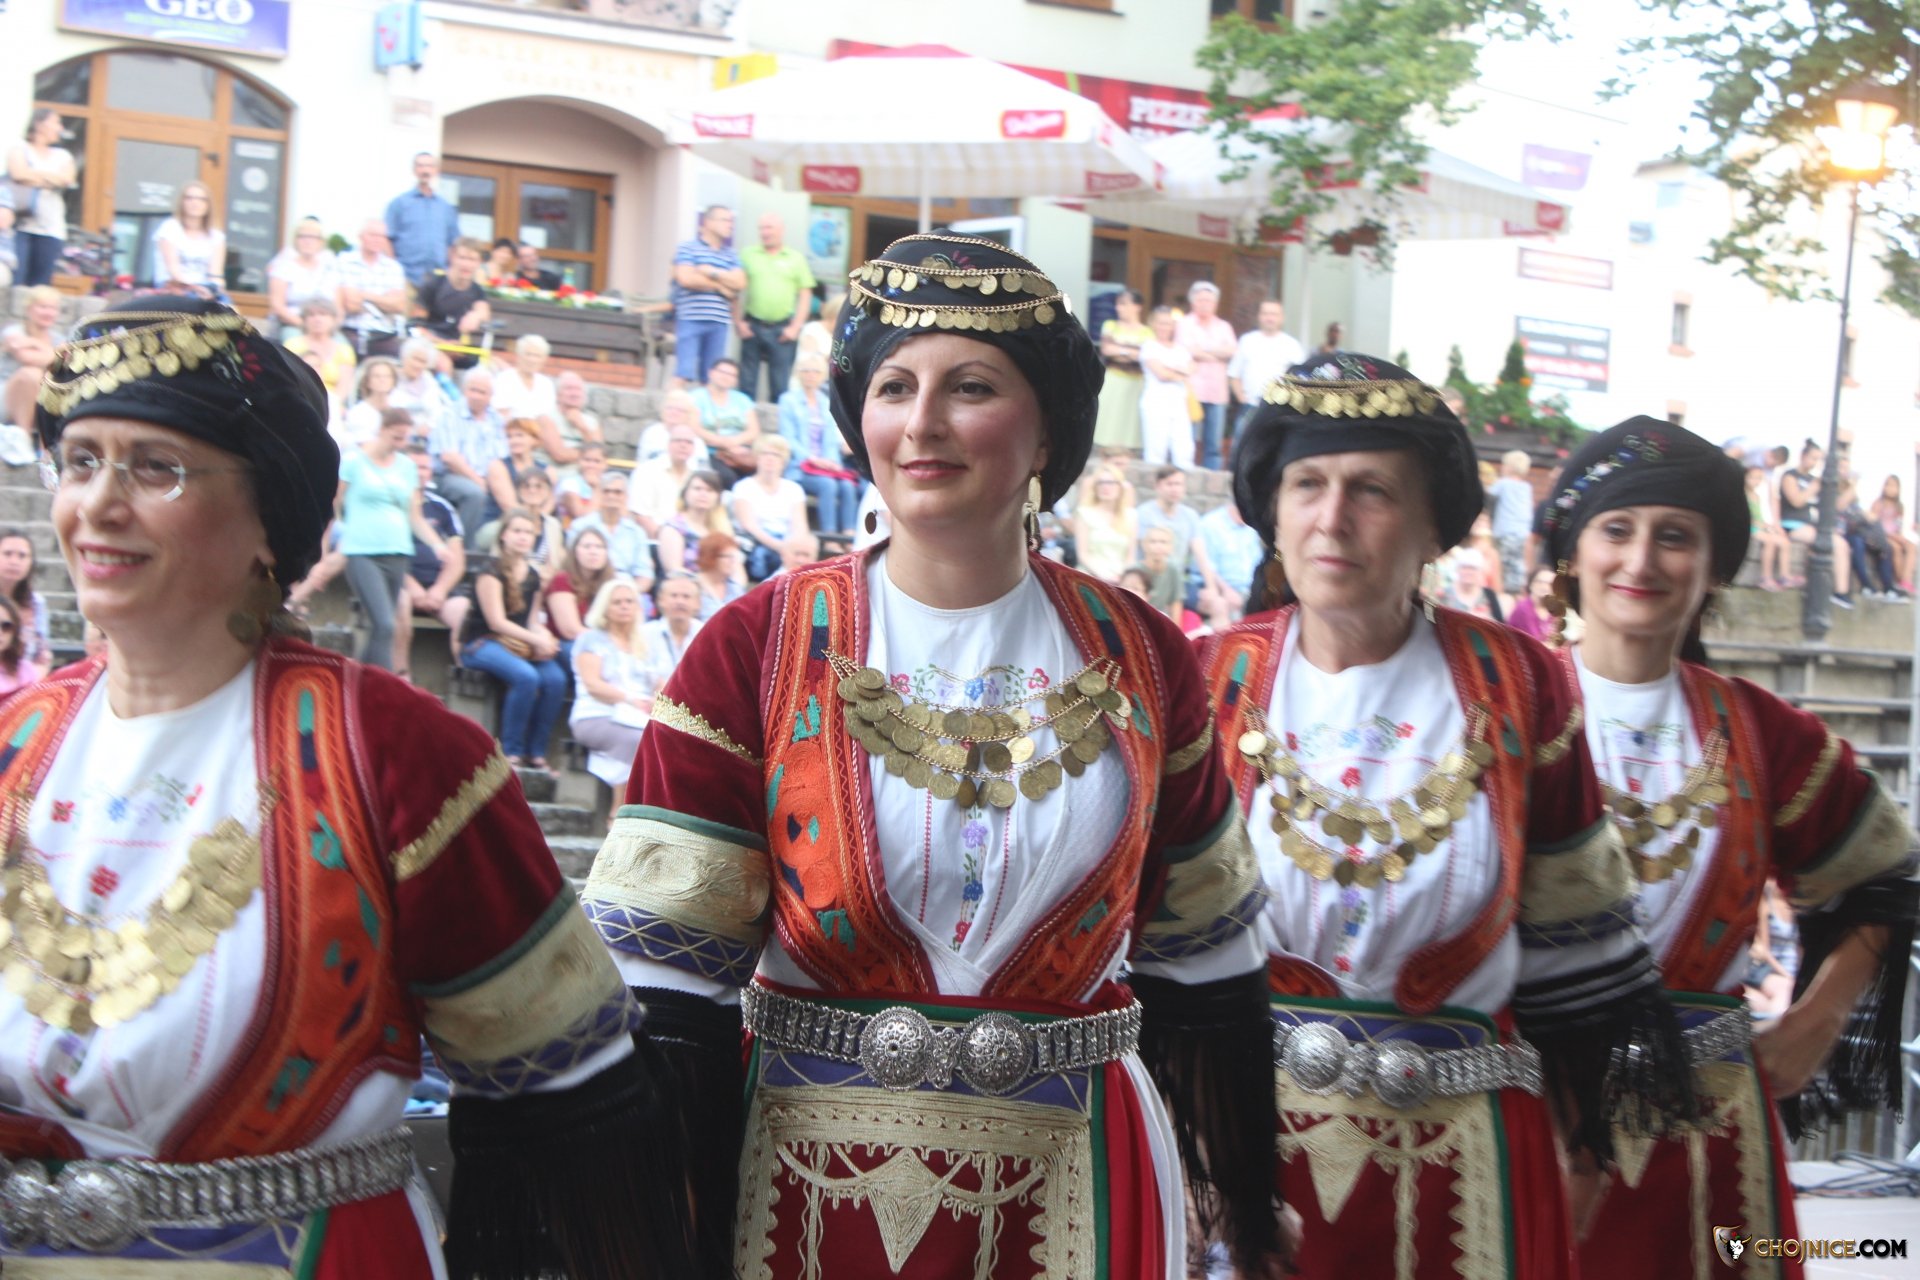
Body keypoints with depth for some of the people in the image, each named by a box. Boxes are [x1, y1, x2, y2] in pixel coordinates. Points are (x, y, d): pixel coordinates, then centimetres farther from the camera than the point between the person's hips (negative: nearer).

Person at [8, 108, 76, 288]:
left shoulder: (63, 155, 18)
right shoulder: (19, 149, 7)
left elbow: (68, 179, -1)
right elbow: (19, 174, -11)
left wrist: (34, 175, -4)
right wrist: (52, 178, -1)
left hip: (51, 231, 4)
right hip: (19, 227, -3)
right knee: (13, 284, -12)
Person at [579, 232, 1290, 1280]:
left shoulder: (1137, 661, 1)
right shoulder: (758, 646, -6)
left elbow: (1198, 961, 9)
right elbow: (665, 971, -6)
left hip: (1074, 1181, 2)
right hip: (810, 1179, -1)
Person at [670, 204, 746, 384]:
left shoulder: (730, 255, 16)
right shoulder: (687, 249, 3)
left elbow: (740, 282, 2)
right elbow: (686, 279, -11)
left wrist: (711, 272, -7)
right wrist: (719, 286, -2)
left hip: (719, 322, 5)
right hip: (690, 319, -5)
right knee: (683, 372, -10)